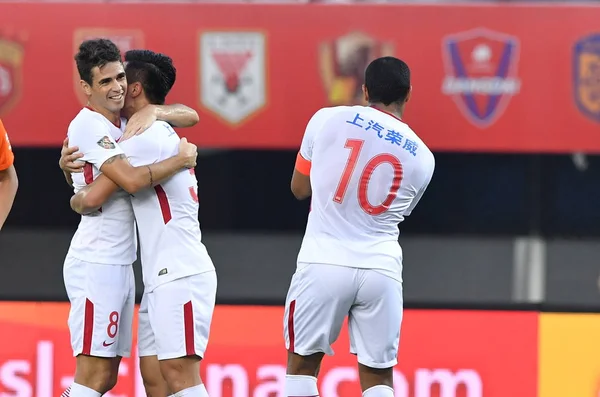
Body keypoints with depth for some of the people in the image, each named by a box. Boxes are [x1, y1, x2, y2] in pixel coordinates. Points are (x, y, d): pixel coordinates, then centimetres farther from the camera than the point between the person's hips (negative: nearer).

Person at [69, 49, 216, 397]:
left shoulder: (144, 137, -12)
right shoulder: (163, 134, 20)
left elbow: (93, 199, -13)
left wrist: (75, 199, 10)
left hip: (180, 276, -10)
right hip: (162, 277, 10)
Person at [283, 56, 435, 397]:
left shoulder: (328, 119, 2)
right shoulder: (422, 157, 7)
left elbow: (299, 188, 14)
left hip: (324, 265, -2)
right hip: (381, 270, 2)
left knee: (302, 365, 11)